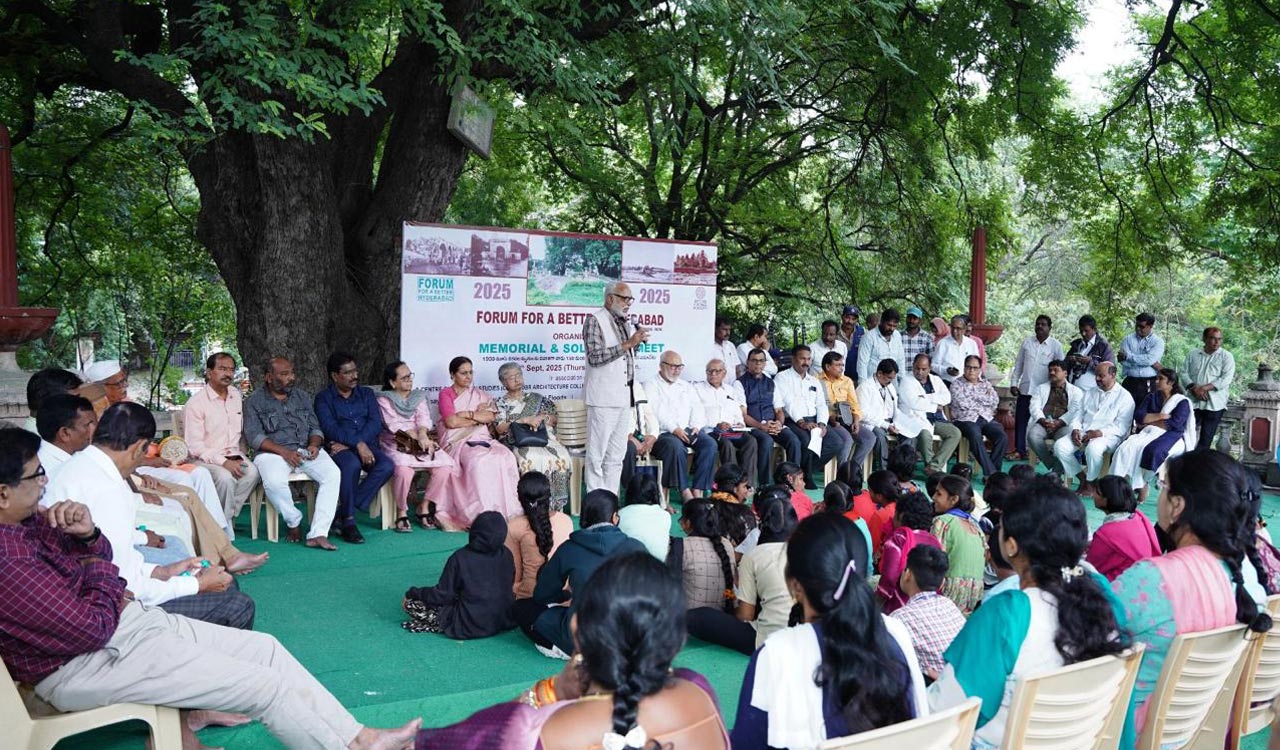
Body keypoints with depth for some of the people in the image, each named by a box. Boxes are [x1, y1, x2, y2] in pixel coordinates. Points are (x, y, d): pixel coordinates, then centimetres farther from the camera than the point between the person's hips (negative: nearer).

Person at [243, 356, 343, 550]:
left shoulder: (302, 396, 20)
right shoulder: (254, 402, 6)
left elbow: (315, 428, 18)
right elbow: (254, 436, -5)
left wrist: (314, 444, -7)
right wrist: (284, 452, -18)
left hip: (306, 450, 3)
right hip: (272, 452, -3)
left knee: (333, 474, -27)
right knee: (274, 482, -37)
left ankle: (318, 534, -31)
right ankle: (294, 521, -8)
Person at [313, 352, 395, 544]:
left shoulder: (366, 394, 18)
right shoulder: (324, 398, 8)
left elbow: (375, 424, 2)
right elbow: (330, 429, -9)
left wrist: (348, 443, -14)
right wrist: (358, 444, -23)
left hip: (367, 445, 4)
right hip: (339, 448, -4)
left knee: (387, 466, -27)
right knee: (352, 464, -37)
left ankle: (343, 511, -21)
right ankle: (348, 522, -26)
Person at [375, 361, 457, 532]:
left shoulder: (419, 397, 16)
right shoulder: (384, 400, 3)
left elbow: (424, 419, -1)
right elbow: (394, 426, -10)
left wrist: (423, 434, -24)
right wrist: (418, 437, -21)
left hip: (421, 443, 4)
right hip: (395, 445, -4)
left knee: (445, 465, -21)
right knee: (403, 469, -37)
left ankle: (424, 507, -4)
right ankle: (401, 512, -13)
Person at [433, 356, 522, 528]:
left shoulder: (479, 394, 23)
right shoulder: (446, 393, 10)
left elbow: (491, 416, 6)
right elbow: (451, 422, -5)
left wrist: (468, 414, -4)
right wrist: (479, 417, 2)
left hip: (481, 438, 4)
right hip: (457, 441, -4)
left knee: (505, 457, -28)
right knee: (479, 461, -37)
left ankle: (506, 511, -32)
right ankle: (482, 513, -38)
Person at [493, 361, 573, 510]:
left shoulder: (536, 398, 26)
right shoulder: (501, 403, 18)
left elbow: (554, 418, 19)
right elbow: (499, 428, 1)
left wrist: (540, 418, -2)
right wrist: (524, 420, -8)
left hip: (542, 436, 3)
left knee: (561, 457, -31)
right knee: (529, 459, -39)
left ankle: (556, 506, -27)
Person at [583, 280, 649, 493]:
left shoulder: (625, 322, 16)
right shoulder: (594, 320, -7)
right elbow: (595, 357, -17)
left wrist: (637, 342, 6)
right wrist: (628, 344, -18)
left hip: (623, 396, 8)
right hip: (603, 397, -8)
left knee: (616, 455, 11)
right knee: (597, 455, -4)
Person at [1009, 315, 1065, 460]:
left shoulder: (1056, 345, 0)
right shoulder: (1027, 342, 8)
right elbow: (1018, 365, 11)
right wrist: (1013, 383, 5)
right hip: (1025, 389, 3)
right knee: (1020, 420, 4)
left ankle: (1039, 453, 9)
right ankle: (1019, 450, 12)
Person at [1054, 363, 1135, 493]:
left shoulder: (1124, 397, 2)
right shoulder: (1090, 393, 21)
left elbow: (1121, 427, -7)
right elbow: (1078, 416, 18)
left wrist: (1099, 433, -20)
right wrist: (1075, 430, -4)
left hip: (1107, 435, -6)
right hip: (1084, 432, 6)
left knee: (1093, 448, -39)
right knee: (1060, 446, -21)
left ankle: (1091, 482, -15)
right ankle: (1082, 477, -6)